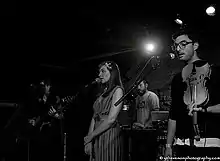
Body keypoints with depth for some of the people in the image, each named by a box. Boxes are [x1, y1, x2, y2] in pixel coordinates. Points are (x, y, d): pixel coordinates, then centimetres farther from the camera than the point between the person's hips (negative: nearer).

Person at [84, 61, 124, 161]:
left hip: (109, 137, -6)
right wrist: (88, 140, 0)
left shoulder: (117, 90, -6)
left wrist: (91, 135, -10)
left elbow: (111, 119, -15)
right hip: (96, 139, 6)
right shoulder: (103, 92, 16)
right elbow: (94, 117, 10)